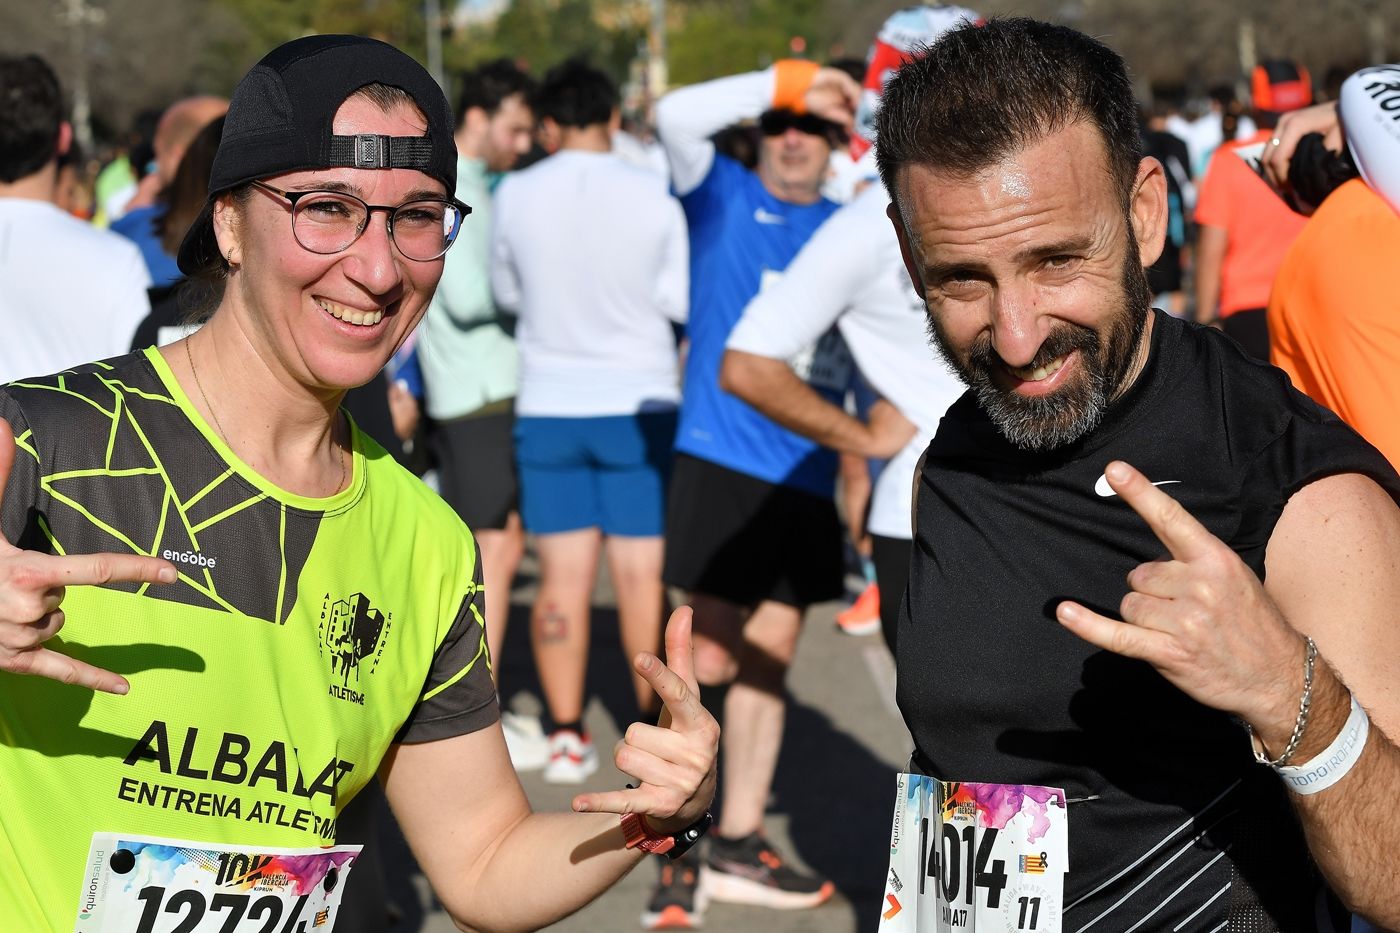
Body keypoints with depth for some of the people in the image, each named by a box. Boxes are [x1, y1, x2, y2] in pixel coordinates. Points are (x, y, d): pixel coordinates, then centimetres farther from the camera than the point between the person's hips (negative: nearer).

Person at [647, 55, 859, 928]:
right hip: (723, 459, -5)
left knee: (769, 658, 11)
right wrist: (790, 79, -14)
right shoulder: (725, 196, 0)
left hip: (808, 474, 5)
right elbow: (677, 114, -17)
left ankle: (740, 846, 22)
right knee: (711, 658, -5)